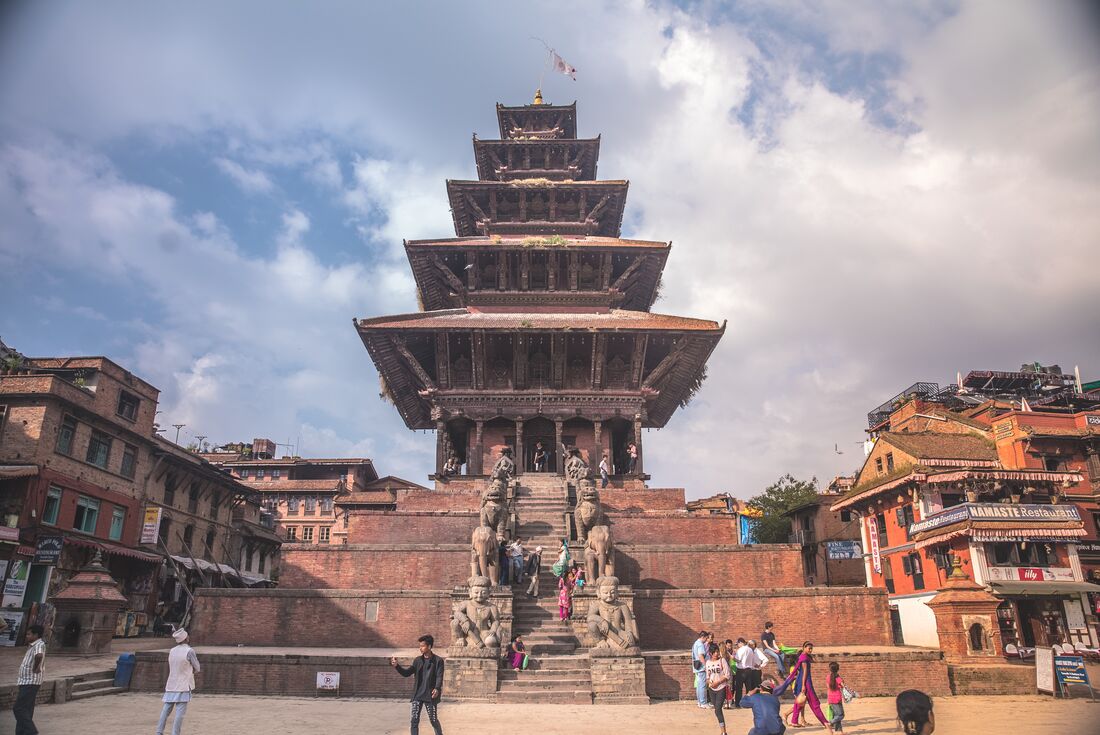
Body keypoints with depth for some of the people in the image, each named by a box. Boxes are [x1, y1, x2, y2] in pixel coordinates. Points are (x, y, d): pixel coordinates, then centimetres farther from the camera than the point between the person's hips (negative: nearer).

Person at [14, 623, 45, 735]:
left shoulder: (39, 644, -17)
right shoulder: (32, 645, 15)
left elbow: (39, 656, -38)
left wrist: (35, 668, -25)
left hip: (30, 682, -10)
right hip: (26, 682, 10)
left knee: (18, 708, -9)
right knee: (26, 709, 13)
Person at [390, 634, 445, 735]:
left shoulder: (438, 661, -6)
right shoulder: (417, 660, 7)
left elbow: (439, 676, -13)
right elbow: (407, 673, 5)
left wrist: (437, 689, -31)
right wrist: (397, 666, -10)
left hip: (430, 695, -4)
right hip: (417, 695, 4)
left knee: (433, 720, 6)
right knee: (414, 720, 0)